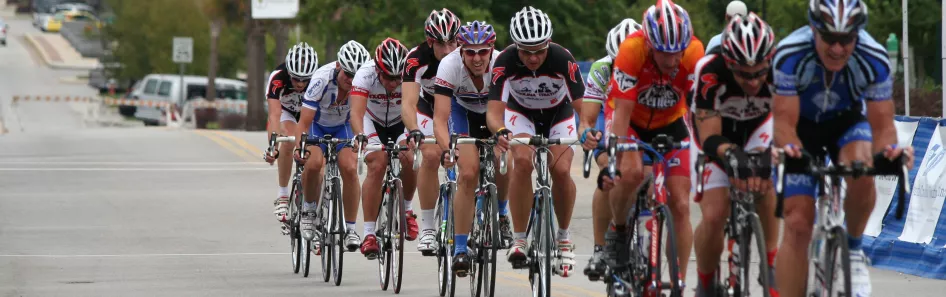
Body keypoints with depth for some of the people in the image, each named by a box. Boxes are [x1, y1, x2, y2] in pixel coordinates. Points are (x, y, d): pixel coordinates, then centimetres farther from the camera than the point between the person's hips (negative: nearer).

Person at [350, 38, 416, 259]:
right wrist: (360, 135, -63)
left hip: (401, 122, 1)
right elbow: (356, 112, -43)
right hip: (373, 122, -1)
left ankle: (405, 209, 4)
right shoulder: (366, 74, -33)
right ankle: (369, 234, -21)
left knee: (409, 160, -25)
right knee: (377, 166, -23)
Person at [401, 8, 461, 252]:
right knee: (431, 155, -23)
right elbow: (408, 103, -40)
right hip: (430, 105, -1)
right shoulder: (417, 58, -32)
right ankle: (427, 228, -15)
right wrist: (414, 131, -59)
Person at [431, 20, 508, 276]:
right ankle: (460, 249, -15)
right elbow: (440, 118, -36)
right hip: (463, 111, -1)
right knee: (469, 173, -21)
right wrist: (446, 148, -54)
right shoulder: (450, 65, -33)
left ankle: (501, 214, 15)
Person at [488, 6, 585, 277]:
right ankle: (519, 240, -17)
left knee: (561, 170, -22)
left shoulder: (563, 60, -33)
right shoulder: (505, 62, -32)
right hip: (522, 113, 0)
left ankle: (563, 237, 3)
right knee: (522, 162, -27)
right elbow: (494, 109, -35)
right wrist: (500, 131, -58)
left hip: (558, 114, 0)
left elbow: (582, 104, -32)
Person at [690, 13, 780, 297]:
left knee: (765, 179, -30)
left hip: (760, 125, 1)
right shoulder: (709, 70, -38)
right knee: (713, 215, -16)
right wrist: (730, 154, -57)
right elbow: (710, 139, -35)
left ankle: (771, 268, -13)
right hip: (719, 128, -1)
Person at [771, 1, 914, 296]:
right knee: (798, 225, -13)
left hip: (847, 120, 1)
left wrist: (890, 149, -46)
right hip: (802, 125, -1)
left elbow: (882, 125, -24)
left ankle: (853, 248, -7)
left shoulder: (875, 60, -30)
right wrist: (788, 147, -52)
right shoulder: (790, 55, -33)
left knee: (862, 170, -33)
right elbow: (785, 122, -30)